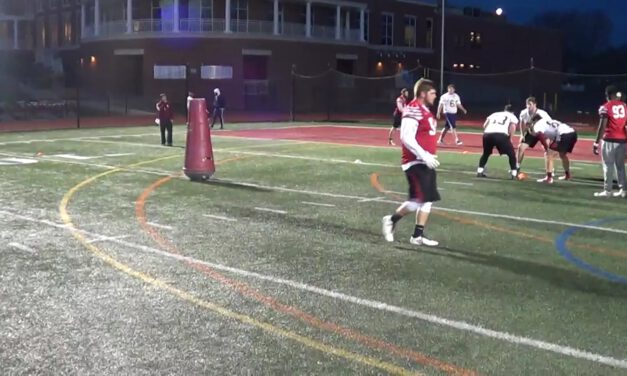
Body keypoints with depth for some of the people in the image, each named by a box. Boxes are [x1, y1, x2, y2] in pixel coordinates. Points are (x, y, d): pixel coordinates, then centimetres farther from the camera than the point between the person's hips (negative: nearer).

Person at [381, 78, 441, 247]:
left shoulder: (425, 111, 15)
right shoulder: (413, 110, -17)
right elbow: (406, 138, -23)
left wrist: (429, 157, 17)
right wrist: (425, 156, -23)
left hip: (425, 162, 10)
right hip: (415, 162, -10)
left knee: (427, 199, 9)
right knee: (419, 200, -11)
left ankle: (418, 235, 14)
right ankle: (391, 220, 7)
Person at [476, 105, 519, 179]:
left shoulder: (494, 114, 36)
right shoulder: (512, 116, 26)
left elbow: (485, 125, 24)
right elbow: (512, 127, 5)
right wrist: (510, 138, 12)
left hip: (488, 134, 4)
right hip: (501, 135, -4)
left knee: (486, 153, 28)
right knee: (511, 153, 15)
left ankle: (480, 171, 26)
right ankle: (514, 173, 12)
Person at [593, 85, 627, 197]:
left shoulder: (606, 107, -7)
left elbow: (602, 126, -12)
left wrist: (596, 142, -9)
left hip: (610, 140, -5)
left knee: (608, 166, -1)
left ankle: (607, 191, -2)